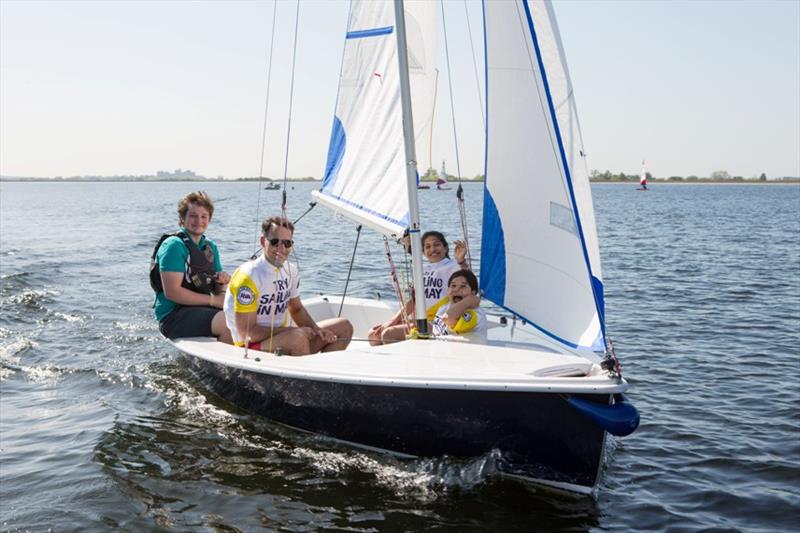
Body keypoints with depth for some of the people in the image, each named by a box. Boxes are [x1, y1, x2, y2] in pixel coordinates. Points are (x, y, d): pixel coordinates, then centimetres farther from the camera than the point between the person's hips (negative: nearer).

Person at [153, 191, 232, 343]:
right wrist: (211, 300, -16)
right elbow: (171, 292, -18)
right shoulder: (174, 246, -9)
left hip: (201, 309, 8)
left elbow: (216, 291, 20)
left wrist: (222, 282, -5)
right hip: (173, 316, -8)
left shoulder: (210, 246, 16)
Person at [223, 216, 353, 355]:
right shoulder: (248, 276, -19)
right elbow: (247, 333, -20)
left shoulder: (290, 271, 6)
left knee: (344, 327, 3)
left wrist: (317, 330, -1)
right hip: (251, 346, -8)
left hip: (281, 336, 8)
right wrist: (294, 331, -18)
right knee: (297, 337, -37)